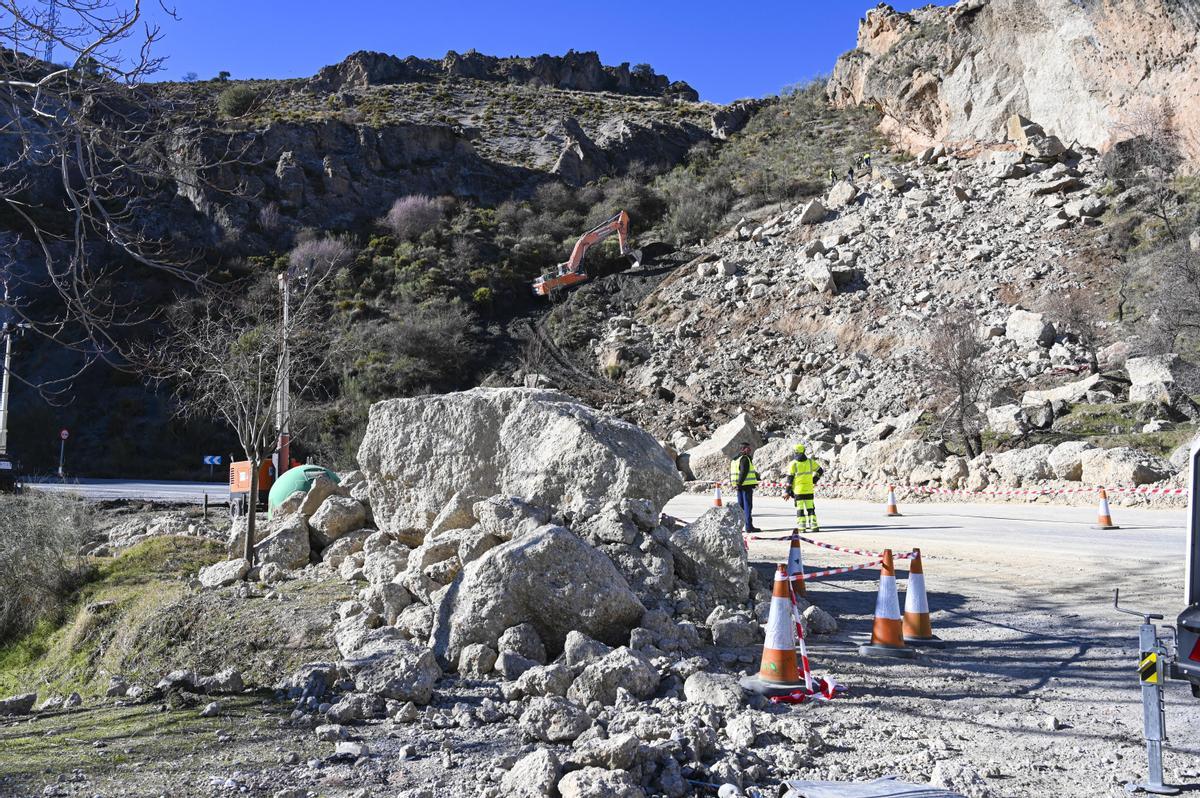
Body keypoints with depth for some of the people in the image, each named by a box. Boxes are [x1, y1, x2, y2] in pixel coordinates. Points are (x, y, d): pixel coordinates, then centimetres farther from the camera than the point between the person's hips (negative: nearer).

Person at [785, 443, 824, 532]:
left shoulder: (793, 464, -8)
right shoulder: (810, 461, 3)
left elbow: (790, 478, -7)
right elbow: (820, 470, 14)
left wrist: (788, 491, -2)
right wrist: (814, 480, 23)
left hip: (798, 490, -3)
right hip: (809, 490, 3)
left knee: (800, 508, 3)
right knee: (810, 508, 9)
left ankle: (801, 526, 2)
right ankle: (814, 526, 6)